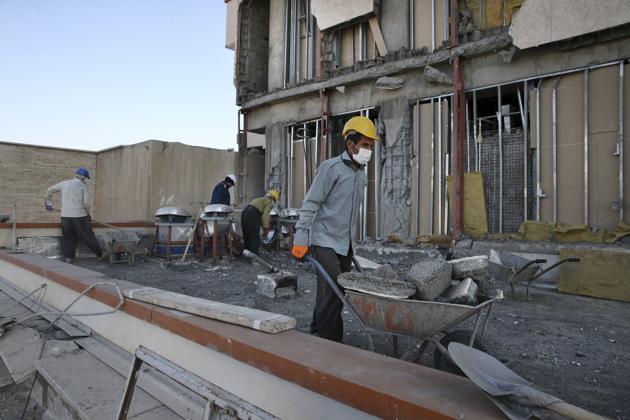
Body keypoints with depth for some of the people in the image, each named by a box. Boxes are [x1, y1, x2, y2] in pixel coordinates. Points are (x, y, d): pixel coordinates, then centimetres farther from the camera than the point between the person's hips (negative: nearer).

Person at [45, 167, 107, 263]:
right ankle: (100, 254, 16)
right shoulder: (83, 186, -2)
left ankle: (68, 257, 10)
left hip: (65, 216, 4)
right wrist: (88, 214, 8)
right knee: (88, 237, 5)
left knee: (68, 238, 14)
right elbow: (86, 203, -7)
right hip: (80, 216, -4)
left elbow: (50, 190, 20)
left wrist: (48, 202, 33)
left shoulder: (64, 184, 10)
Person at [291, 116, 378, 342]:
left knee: (341, 291, 9)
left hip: (345, 244, 7)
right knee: (331, 291, -13)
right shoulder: (331, 167, -10)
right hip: (325, 241, -7)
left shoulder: (361, 174, 13)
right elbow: (310, 204, -13)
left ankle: (334, 340, 20)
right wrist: (301, 239, -17)